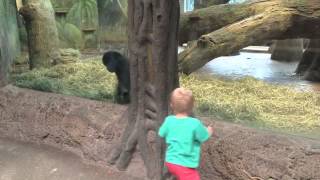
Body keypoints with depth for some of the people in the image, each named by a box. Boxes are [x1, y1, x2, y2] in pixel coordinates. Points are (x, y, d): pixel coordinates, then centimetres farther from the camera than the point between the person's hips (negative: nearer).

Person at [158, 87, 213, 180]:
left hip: (170, 161, 6)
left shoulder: (169, 120, -8)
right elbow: (204, 137, -7)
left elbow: (161, 134, 7)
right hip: (185, 164, -6)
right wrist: (209, 131, 16)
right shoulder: (195, 123, -21)